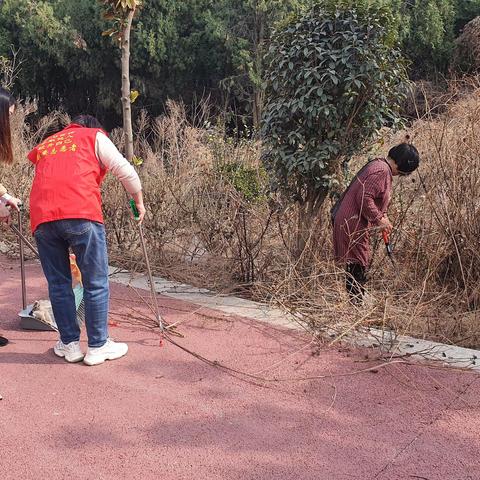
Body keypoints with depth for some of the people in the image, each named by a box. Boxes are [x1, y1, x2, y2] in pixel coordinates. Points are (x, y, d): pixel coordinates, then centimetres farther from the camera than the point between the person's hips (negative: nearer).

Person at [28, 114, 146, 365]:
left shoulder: (46, 143, 33)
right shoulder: (95, 136, 19)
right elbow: (125, 171, 8)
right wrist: (139, 201, 22)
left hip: (42, 217, 5)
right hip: (80, 213, -4)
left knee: (58, 284, 15)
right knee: (96, 284, 6)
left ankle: (70, 344, 22)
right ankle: (98, 347, 12)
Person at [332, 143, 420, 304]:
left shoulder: (379, 165, 15)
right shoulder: (382, 171, -17)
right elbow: (364, 198, -25)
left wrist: (382, 218, 13)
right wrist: (379, 219, -16)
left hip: (351, 222, 11)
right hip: (353, 224, -11)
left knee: (357, 266, 14)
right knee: (358, 266, -5)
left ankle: (355, 305, 21)